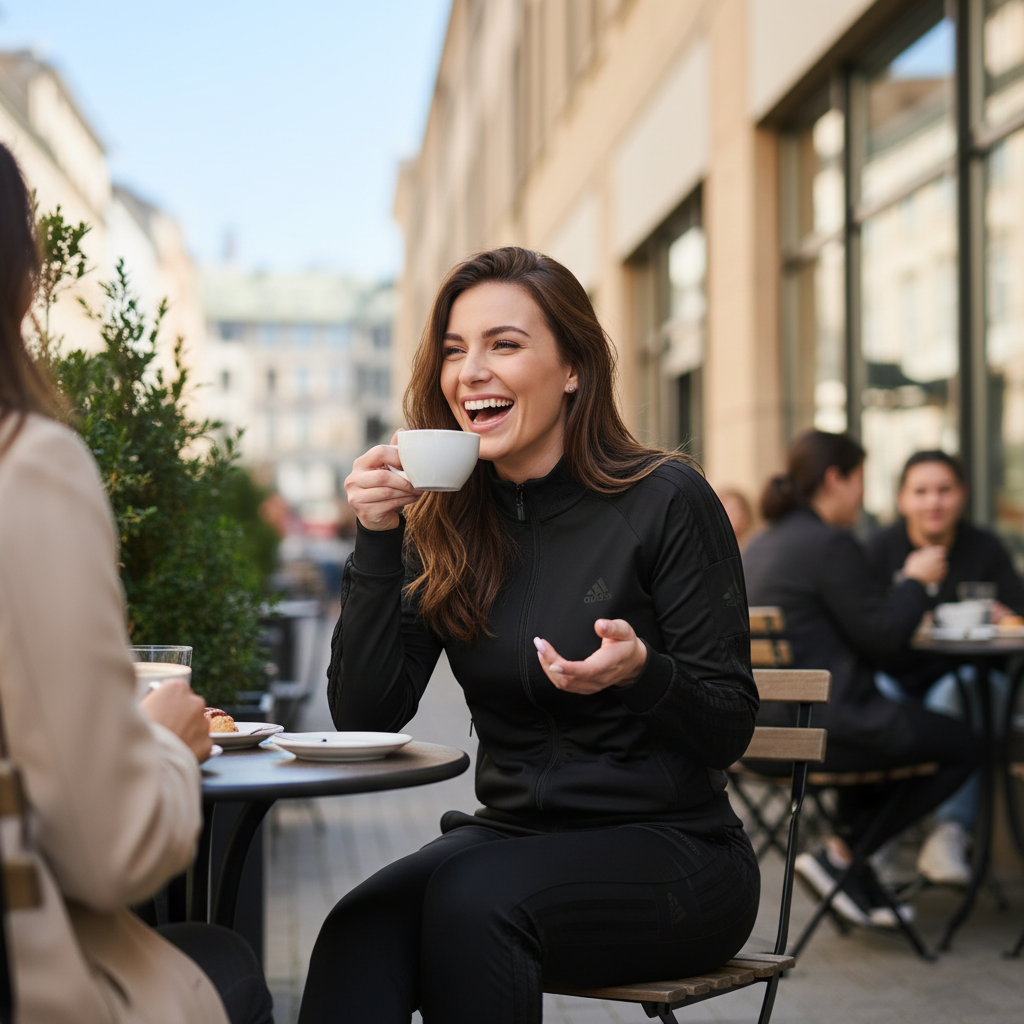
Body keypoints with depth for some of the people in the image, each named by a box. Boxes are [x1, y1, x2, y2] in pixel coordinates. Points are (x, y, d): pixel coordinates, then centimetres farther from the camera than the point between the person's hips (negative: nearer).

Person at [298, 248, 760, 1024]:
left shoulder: (666, 500, -8)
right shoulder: (447, 523, 5)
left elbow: (731, 727, -7)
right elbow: (366, 717, -1)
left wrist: (641, 673, -29)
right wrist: (377, 539, -10)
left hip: (670, 851, -2)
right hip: (512, 835, 3)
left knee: (471, 898, -32)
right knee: (360, 933, -30)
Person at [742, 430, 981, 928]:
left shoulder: (761, 544, 13)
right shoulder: (831, 543, -16)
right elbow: (881, 639, -11)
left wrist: (903, 589, 21)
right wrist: (915, 580, 4)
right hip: (818, 727, -10)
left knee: (878, 725, 37)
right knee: (964, 746, 5)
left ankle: (860, 884, 33)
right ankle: (837, 855, 4)